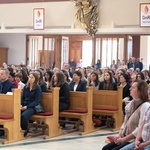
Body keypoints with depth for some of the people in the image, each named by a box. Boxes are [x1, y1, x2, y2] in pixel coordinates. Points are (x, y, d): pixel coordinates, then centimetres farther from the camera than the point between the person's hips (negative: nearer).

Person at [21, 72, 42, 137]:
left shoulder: (38, 88, -2)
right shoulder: (26, 87, 15)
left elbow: (37, 101, -8)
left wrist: (27, 106, -17)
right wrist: (21, 105, -4)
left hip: (33, 107, -5)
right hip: (24, 106, 5)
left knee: (24, 115, -35)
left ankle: (24, 130, -10)